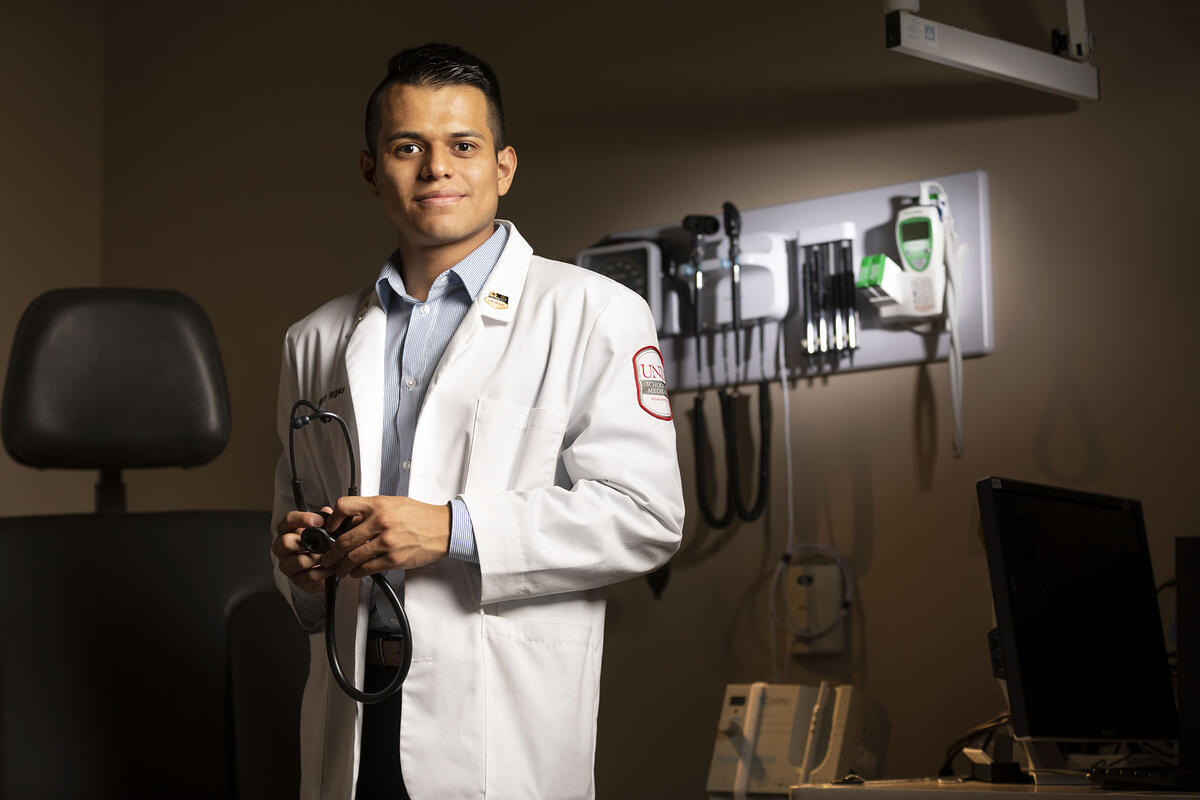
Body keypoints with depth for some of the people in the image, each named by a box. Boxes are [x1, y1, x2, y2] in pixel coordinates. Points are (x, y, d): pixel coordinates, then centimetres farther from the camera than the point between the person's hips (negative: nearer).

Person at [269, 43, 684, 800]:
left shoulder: (593, 312, -1)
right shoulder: (318, 340, 14)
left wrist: (454, 531, -17)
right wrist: (301, 556, 2)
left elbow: (644, 513, -10)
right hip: (351, 717, 4)